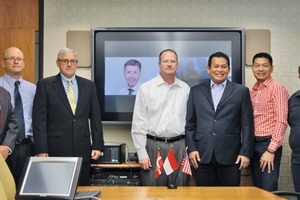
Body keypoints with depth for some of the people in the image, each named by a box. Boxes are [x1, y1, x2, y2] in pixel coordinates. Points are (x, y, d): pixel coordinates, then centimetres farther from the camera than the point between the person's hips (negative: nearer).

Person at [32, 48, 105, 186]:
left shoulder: (88, 85, 10)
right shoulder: (45, 85, 2)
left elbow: (95, 118, 10)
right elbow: (39, 120, -3)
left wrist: (98, 146, 4)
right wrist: (41, 150, -9)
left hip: (83, 150, 3)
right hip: (55, 150, -2)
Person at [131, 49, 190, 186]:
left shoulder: (185, 89, 7)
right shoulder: (146, 88, -1)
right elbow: (138, 123, -2)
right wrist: (142, 153, -6)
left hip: (179, 146, 2)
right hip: (153, 146, -2)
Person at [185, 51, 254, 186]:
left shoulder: (241, 91, 6)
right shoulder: (196, 91, 10)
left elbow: (247, 125, 3)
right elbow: (190, 123, 9)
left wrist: (246, 152, -4)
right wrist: (191, 149, -1)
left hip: (230, 156, -1)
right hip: (202, 155, 1)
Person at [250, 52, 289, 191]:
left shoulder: (277, 88, -8)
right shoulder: (251, 91, 12)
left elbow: (281, 121, -14)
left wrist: (271, 150, -18)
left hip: (268, 143, -6)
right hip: (253, 143, 7)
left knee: (268, 189, -4)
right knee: (257, 188, 13)